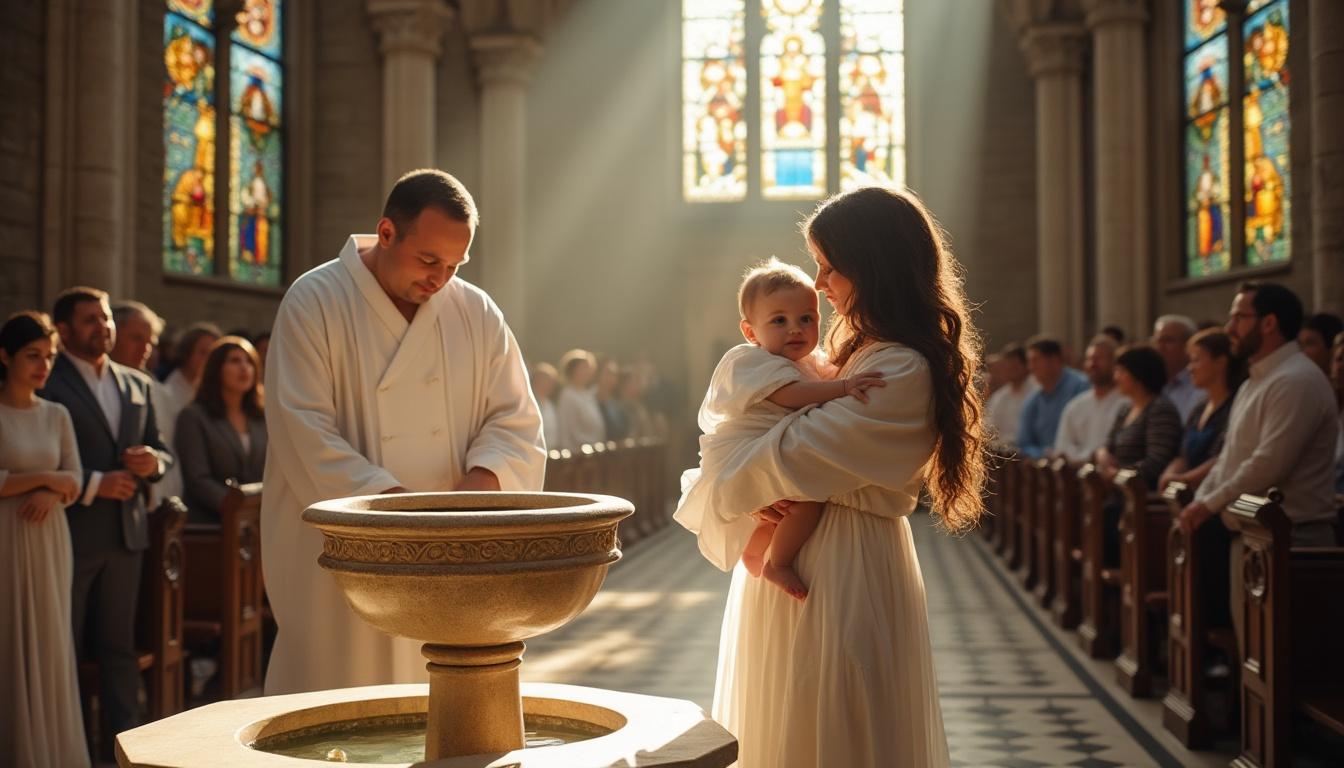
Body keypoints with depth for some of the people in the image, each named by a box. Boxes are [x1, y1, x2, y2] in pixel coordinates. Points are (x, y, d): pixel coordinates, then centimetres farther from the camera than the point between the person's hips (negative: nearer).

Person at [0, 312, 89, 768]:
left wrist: (51, 494, -12)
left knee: (50, 644, 8)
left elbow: (74, 480, 7)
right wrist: (43, 478, -10)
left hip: (48, 542, 5)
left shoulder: (56, 415, 9)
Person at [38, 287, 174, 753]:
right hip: (69, 535, -6)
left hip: (126, 534, 6)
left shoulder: (137, 384, 14)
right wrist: (92, 485, -18)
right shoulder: (45, 383, -7)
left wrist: (153, 462, -5)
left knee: (119, 645, 12)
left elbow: (161, 450, 18)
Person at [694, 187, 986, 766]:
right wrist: (757, 489, -6)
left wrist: (716, 491, -5)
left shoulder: (904, 371, -19)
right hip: (801, 555, 9)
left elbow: (797, 452, -20)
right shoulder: (859, 352, 13)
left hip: (845, 570, -9)